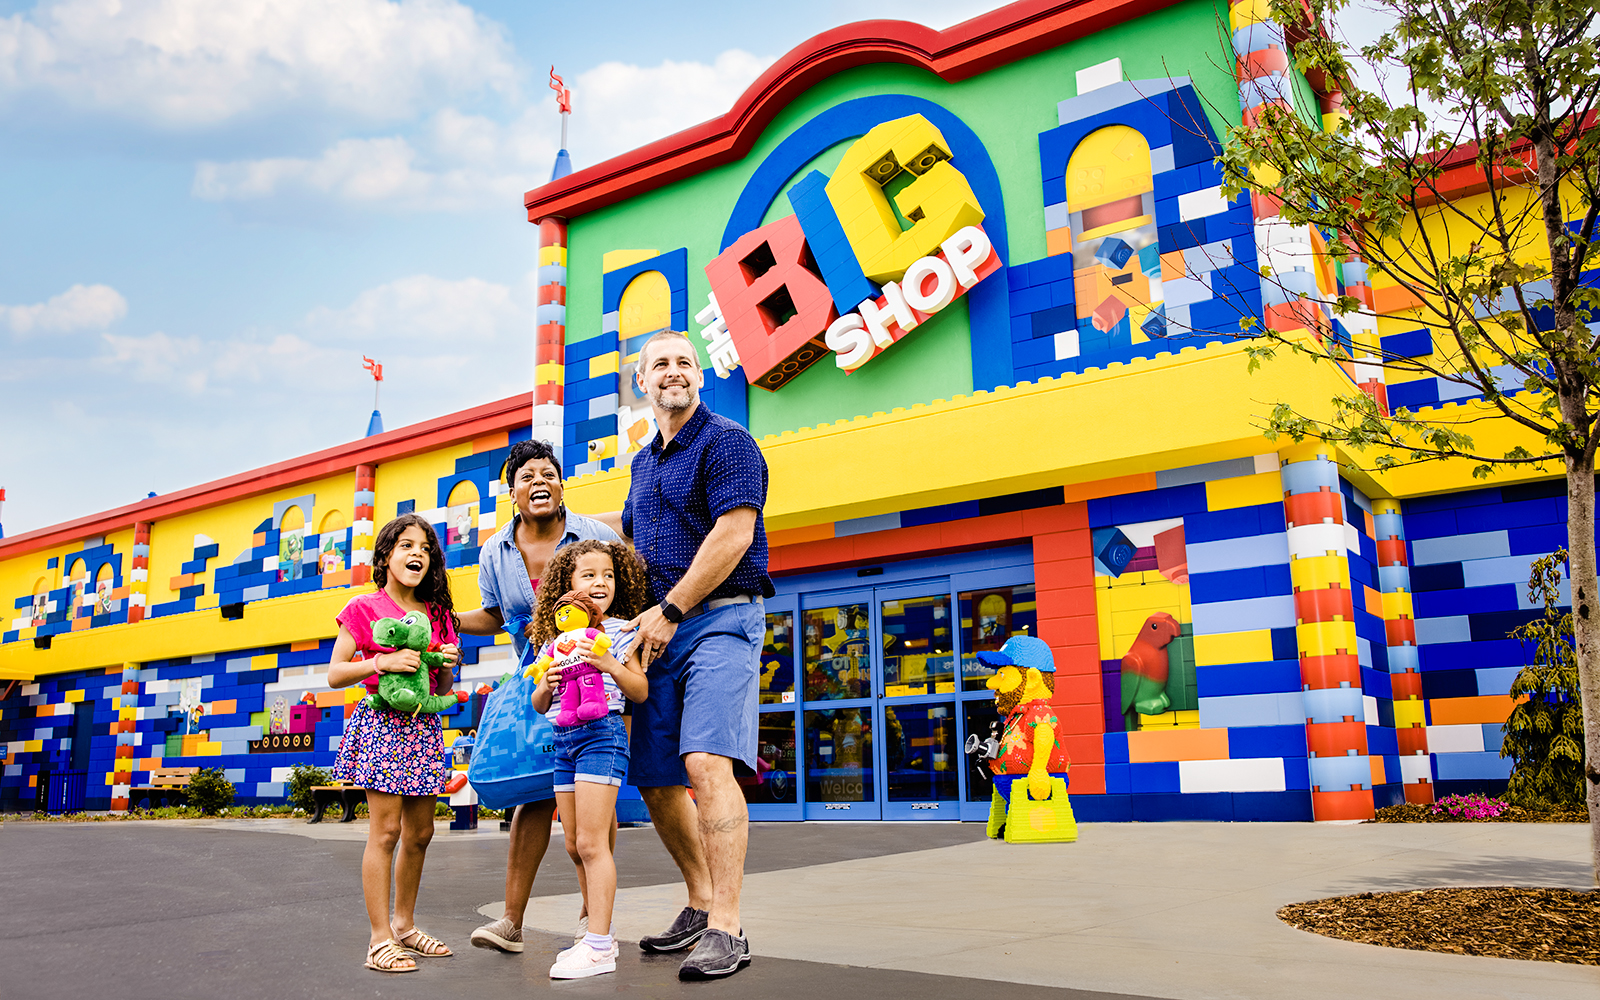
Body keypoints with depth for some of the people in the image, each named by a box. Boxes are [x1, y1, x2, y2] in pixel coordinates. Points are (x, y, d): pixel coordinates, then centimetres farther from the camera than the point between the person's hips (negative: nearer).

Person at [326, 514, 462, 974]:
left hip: (425, 726, 6)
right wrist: (382, 662, -19)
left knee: (420, 832, 10)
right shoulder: (364, 608, -2)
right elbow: (334, 674, -5)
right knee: (385, 831, -6)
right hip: (382, 723, -6)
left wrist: (447, 664, -4)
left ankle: (404, 924, 25)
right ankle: (380, 939, 2)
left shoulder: (437, 614, 13)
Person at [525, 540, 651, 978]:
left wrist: (611, 665, -17)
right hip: (561, 739, 7)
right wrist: (545, 686, -5)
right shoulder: (553, 639, 13)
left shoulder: (617, 630, 0)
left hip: (602, 733, -6)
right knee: (575, 845, 11)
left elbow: (640, 691, -2)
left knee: (591, 842, -11)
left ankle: (600, 946, -8)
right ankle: (596, 934, 23)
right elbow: (538, 706, 16)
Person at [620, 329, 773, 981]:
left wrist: (669, 610, -13)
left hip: (720, 618, -8)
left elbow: (733, 535, -15)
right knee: (655, 779, 9)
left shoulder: (726, 441, -4)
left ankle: (726, 929, -16)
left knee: (707, 762, -20)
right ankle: (701, 904, 25)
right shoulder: (644, 462, 20)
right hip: (660, 630, 8)